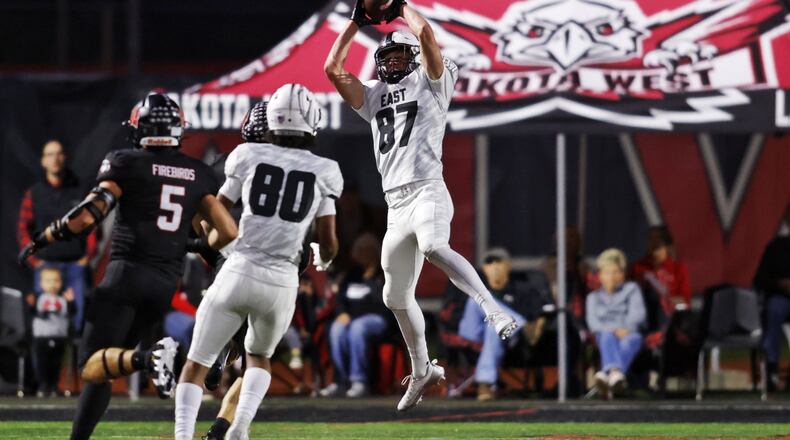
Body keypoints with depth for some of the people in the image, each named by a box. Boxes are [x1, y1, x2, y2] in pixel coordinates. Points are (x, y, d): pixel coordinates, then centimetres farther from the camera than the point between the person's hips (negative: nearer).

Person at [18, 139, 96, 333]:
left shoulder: (79, 191, 7)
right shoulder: (34, 194, 7)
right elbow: (23, 230, 7)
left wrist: (88, 255, -1)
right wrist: (34, 259, -2)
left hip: (76, 264, 0)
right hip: (46, 264, 0)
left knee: (78, 312, -5)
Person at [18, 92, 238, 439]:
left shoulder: (126, 163, -1)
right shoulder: (198, 174, 12)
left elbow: (87, 216, -12)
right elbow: (227, 232, 9)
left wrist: (41, 241, 0)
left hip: (129, 271, -5)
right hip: (167, 281, 5)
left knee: (93, 367, -8)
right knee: (103, 368, 14)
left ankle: (150, 358, -36)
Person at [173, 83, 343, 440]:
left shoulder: (250, 157, 2)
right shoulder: (322, 173, 4)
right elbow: (328, 244, 7)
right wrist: (323, 259, 30)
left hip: (239, 273, -1)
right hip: (281, 283, 1)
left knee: (197, 363, 8)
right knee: (259, 355, 29)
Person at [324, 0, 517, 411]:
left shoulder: (428, 84, 6)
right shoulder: (373, 97, 22)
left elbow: (425, 33, -8)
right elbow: (333, 68, 15)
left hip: (426, 190, -7)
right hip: (395, 204, 7)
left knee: (434, 248, -38)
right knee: (396, 295, 12)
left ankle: (493, 309, -44)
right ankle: (422, 370, 27)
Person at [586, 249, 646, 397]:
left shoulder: (631, 289, 21)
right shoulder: (594, 296, 23)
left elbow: (638, 314, 5)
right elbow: (593, 323, 6)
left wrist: (626, 328, -15)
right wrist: (614, 330, -13)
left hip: (630, 333, -1)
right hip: (606, 333, 1)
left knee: (631, 340, -38)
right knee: (608, 337, -37)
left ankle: (606, 374, -66)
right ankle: (615, 371, -66)